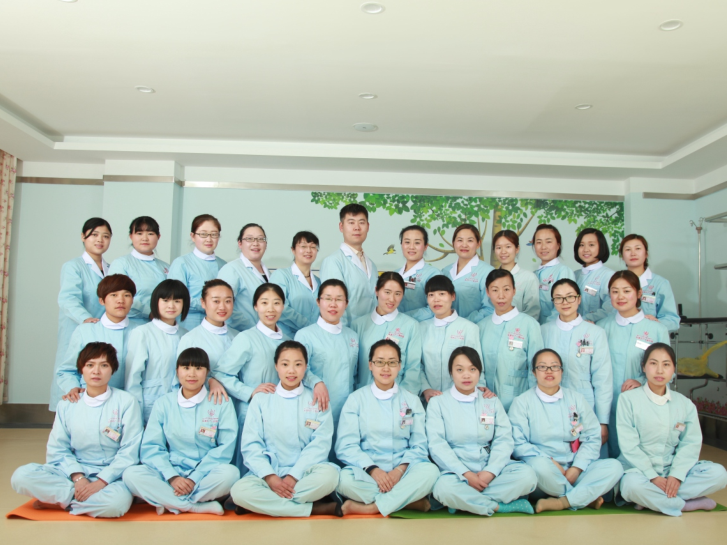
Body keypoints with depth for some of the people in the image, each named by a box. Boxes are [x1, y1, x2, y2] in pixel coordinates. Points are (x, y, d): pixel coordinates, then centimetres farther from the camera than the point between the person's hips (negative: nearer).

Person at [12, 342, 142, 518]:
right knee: (21, 476, -20)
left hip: (111, 476, -2)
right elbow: (58, 450, 2)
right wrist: (77, 477, -15)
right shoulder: (66, 405, 6)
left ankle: (59, 501, -9)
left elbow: (129, 452, -7)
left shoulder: (126, 402, -4)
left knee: (117, 501, -36)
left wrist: (100, 482, -17)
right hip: (73, 472, 3)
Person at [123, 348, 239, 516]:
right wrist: (172, 477, -16)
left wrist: (194, 479, -15)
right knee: (131, 474, -24)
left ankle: (170, 503, -16)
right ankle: (200, 507, -22)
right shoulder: (163, 403, 7)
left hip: (206, 475, -2)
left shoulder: (221, 403, 2)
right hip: (170, 472, 2)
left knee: (230, 472, -33)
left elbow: (225, 448, -5)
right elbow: (151, 447, 1)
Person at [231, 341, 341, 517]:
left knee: (329, 475, -32)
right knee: (240, 490, -29)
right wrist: (270, 476, -16)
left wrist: (294, 476, -16)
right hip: (269, 472, 1)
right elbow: (250, 445, -1)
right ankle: (318, 509, -21)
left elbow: (320, 443, -5)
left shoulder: (317, 400, 5)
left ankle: (268, 503, -16)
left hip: (305, 473, -1)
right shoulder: (261, 400, 7)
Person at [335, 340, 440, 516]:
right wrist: (373, 469, -17)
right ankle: (410, 501, -20)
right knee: (346, 479, -33)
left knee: (430, 471, -30)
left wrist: (400, 470, -14)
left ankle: (367, 508, -23)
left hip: (403, 473, 1)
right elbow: (346, 446, -1)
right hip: (366, 472, -1)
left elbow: (419, 445, 5)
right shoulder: (356, 399, 8)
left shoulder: (412, 400, 13)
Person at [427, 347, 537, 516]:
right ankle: (499, 506, -17)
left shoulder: (492, 402, 14)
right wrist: (466, 474, -17)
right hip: (456, 472, -3)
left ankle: (466, 502, -20)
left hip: (490, 469, 3)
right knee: (444, 487, -36)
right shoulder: (437, 403, 6)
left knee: (527, 474, -24)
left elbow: (504, 440, 4)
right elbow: (437, 445, -6)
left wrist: (490, 472, -14)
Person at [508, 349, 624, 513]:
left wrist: (575, 470, -11)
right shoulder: (522, 402, 3)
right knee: (539, 465, -37)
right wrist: (550, 462, -17)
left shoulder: (576, 399, 12)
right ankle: (586, 497, -13)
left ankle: (561, 502, -25)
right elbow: (518, 443, -7)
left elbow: (592, 438, 4)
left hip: (575, 470, 3)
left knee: (614, 466, -21)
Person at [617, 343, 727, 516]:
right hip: (639, 468, -4)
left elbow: (691, 443, -1)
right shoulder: (629, 399, -5)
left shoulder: (685, 404, 7)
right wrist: (653, 477, -18)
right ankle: (688, 504, -15)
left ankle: (652, 499, -19)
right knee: (632, 484, -37)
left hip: (673, 468, 4)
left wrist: (676, 475, -17)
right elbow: (629, 446, -10)